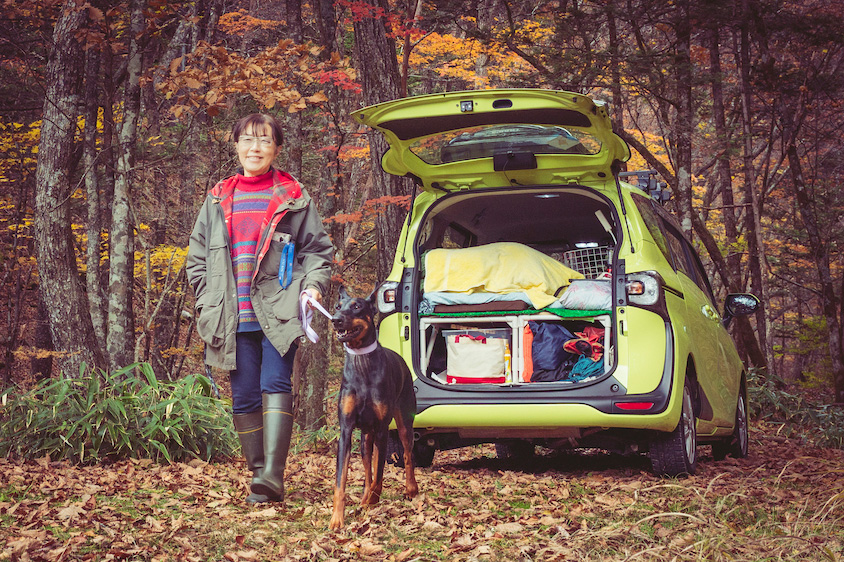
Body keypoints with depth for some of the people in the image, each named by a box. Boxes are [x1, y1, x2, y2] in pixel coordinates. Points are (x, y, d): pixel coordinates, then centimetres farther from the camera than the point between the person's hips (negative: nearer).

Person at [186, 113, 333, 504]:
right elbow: (197, 256, 18)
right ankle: (258, 475, 11)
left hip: (278, 312, -3)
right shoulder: (218, 199, 15)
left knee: (275, 385, -17)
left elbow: (318, 248, 11)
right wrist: (207, 302, 7)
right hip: (233, 318, 3)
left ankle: (273, 475, -23)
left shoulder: (294, 198, 8)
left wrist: (313, 285, -6)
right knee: (244, 397, 3)